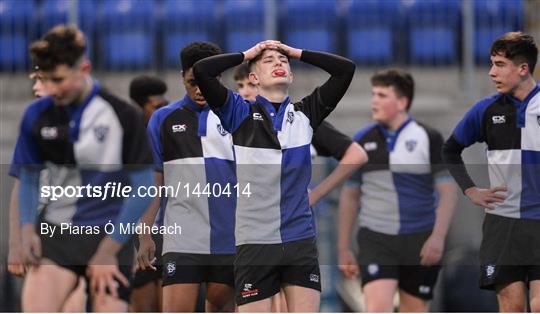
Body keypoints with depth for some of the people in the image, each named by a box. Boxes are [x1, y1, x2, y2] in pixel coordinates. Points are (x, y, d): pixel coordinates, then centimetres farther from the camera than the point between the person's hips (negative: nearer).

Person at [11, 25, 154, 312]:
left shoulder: (123, 116, -7)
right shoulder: (37, 115, 2)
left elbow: (143, 188, -6)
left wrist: (109, 250, -9)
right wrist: (27, 228, -5)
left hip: (110, 236, -2)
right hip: (55, 233, 2)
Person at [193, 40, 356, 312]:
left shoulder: (306, 113, 10)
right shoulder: (241, 114, 4)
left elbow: (346, 69, 6)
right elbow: (201, 71, -7)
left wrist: (297, 53, 10)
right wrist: (247, 54, 6)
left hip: (301, 240, 2)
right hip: (255, 241, -2)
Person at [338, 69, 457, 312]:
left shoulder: (429, 139, -1)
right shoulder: (362, 141, 7)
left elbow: (447, 192, -4)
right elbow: (349, 196, 13)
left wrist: (438, 236, -17)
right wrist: (343, 248, 10)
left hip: (420, 243, -1)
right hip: (375, 239, 1)